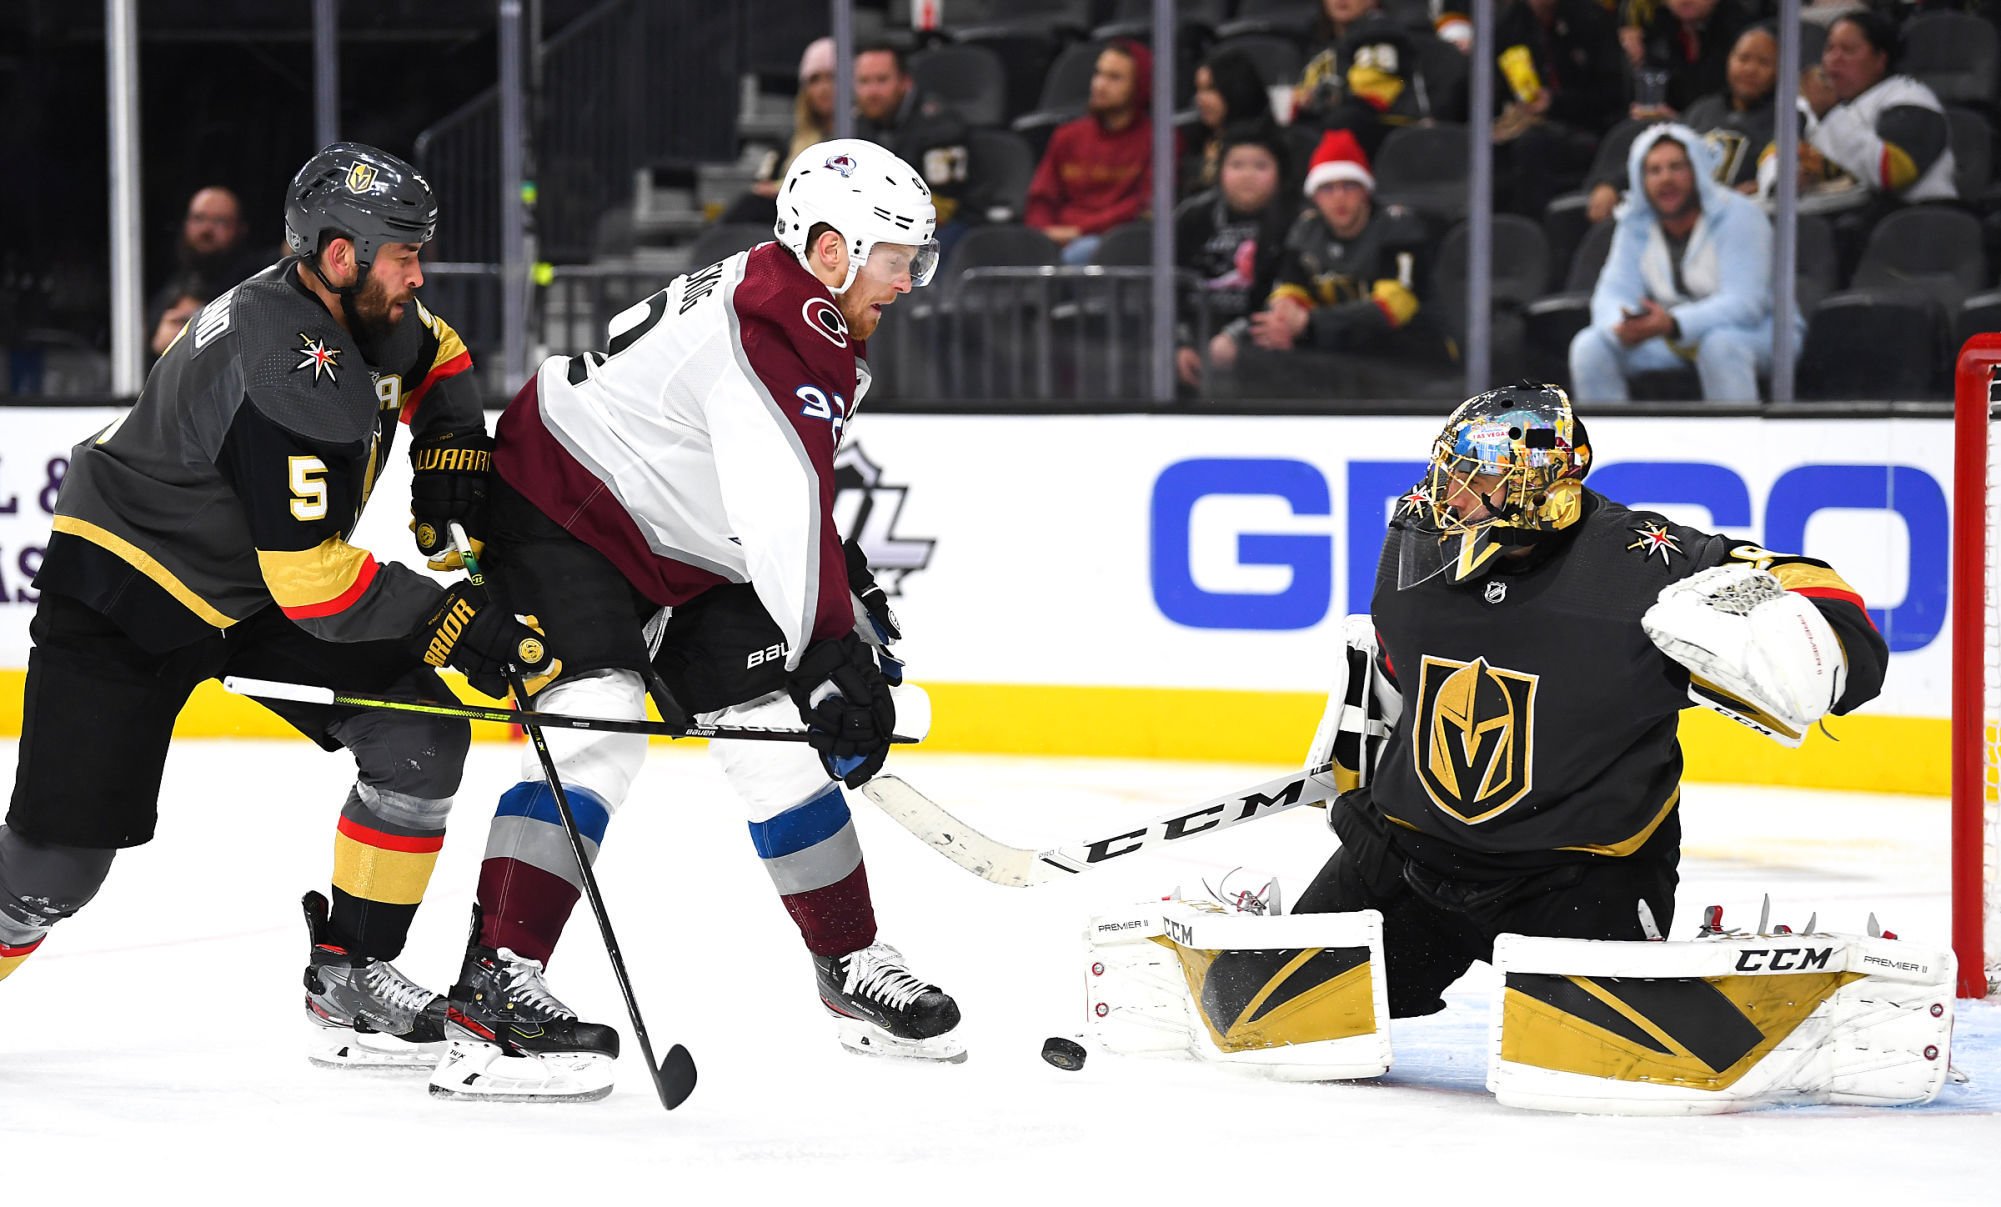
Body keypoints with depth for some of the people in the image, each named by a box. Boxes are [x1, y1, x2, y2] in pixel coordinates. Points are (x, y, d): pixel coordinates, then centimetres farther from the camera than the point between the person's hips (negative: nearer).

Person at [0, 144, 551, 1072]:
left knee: (421, 735, -6)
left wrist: (451, 465, 4)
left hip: (255, 591, 8)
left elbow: (435, 359, 20)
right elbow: (314, 581, -32)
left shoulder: (362, 310, -6)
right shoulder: (288, 377, -33)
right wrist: (455, 625, -26)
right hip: (124, 588, -8)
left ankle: (349, 976, 3)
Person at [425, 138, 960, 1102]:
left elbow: (794, 498, 20)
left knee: (781, 742, 6)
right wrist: (830, 656, -40)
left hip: (688, 551, 10)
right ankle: (494, 988, -30)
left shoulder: (816, 330, 3)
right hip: (563, 514, -10)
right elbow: (782, 516, -38)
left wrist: (850, 585, 18)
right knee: (597, 741, -25)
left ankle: (851, 967, 21)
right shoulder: (757, 334, -30)